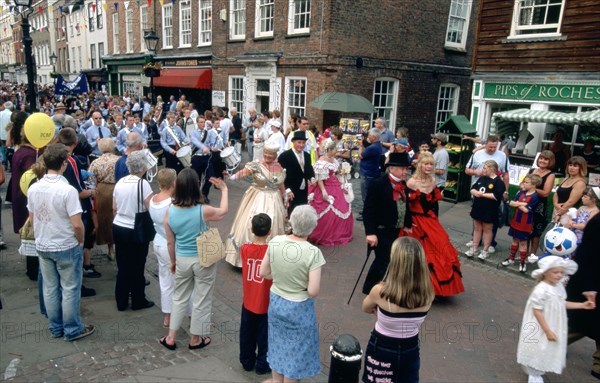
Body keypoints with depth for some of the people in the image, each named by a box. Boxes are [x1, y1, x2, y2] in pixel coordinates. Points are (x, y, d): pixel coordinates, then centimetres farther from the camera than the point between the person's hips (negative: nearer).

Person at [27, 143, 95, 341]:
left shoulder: (33, 189, -4)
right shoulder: (68, 190, -23)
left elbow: (32, 219, 7)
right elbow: (77, 224, -22)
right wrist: (81, 242, -4)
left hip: (43, 247, 6)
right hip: (67, 247, -6)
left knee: (50, 288, 16)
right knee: (70, 289, 8)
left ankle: (56, 328, 29)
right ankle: (72, 330, 19)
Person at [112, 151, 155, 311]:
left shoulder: (120, 182, 3)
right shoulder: (143, 184, -16)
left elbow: (114, 209, 9)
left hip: (118, 228, 6)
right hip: (136, 231, -6)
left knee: (122, 266, 15)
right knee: (137, 267, 9)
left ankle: (121, 302, 25)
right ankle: (138, 301, 22)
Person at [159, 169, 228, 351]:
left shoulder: (170, 211, -11)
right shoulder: (203, 211, -21)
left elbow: (170, 242, -1)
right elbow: (223, 212, 2)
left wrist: (173, 261, 15)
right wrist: (224, 189, 14)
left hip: (182, 260, 4)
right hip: (203, 260, -3)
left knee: (179, 298, 22)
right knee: (201, 300, 13)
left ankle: (171, 338, 30)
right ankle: (195, 339, 28)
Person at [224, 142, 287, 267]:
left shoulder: (279, 168, 3)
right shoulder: (256, 165, -10)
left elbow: (281, 185, 14)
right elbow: (243, 172, -25)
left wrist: (285, 200, 18)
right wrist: (230, 176, -45)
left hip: (273, 201, 4)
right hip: (257, 199, -4)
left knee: (271, 227, 8)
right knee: (251, 225, -7)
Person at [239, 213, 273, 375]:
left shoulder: (244, 249, -10)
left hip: (248, 301, 4)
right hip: (265, 303, -3)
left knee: (247, 334, 20)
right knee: (264, 335, 14)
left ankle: (247, 361, 36)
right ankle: (262, 365, 27)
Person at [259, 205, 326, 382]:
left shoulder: (275, 242, -12)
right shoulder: (313, 252, -26)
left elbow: (263, 273, -2)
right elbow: (313, 291, -25)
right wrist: (303, 284, -4)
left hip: (276, 301, 5)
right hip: (299, 308, -5)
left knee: (279, 345, 25)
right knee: (295, 350, 17)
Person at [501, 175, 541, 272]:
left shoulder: (534, 196, -17)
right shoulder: (521, 192, 1)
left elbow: (526, 210, -23)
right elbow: (511, 203, -4)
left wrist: (517, 204, -10)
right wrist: (521, 203, -19)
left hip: (525, 224, -6)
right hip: (515, 221, 6)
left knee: (523, 242, 6)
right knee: (515, 239, 18)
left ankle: (522, 262, 18)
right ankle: (511, 258, 31)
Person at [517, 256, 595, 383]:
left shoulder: (559, 286, -2)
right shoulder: (541, 290, -29)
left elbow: (562, 303, 12)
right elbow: (537, 311, -26)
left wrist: (583, 305, 6)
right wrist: (547, 331, -24)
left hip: (555, 327, 9)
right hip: (541, 328, -9)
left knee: (551, 349, 23)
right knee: (538, 351, 7)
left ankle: (538, 373, 45)